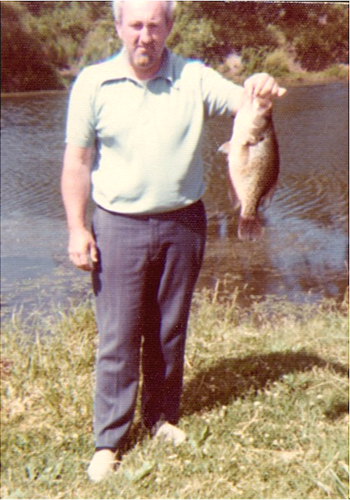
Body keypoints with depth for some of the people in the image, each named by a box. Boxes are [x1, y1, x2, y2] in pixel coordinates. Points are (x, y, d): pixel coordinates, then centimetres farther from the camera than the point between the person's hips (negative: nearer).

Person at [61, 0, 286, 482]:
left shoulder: (194, 78, 0)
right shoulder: (93, 84, -3)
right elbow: (77, 161, -1)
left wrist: (261, 89, -36)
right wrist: (77, 228, -5)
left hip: (182, 224, 2)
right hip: (119, 226, -2)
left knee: (170, 331, 13)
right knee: (118, 337, 1)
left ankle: (162, 417, 32)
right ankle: (108, 439, 15)